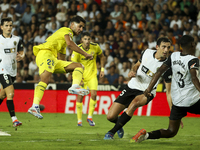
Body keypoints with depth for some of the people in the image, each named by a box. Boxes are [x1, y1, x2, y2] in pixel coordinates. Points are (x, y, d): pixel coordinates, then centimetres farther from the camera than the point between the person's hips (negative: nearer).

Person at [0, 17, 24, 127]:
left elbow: (21, 53, 12)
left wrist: (20, 57, -9)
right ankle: (14, 119, -19)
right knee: (10, 93, -18)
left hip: (12, 70, 5)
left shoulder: (17, 39, 8)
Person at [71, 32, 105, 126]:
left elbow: (102, 57, 11)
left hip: (92, 75, 1)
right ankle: (79, 120, 10)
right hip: (81, 76, -1)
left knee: (94, 94, -15)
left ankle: (90, 117, -1)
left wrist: (102, 69, 5)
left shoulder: (95, 47, -9)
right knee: (80, 96, -4)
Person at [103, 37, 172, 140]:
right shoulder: (147, 52, -5)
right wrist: (133, 71, -8)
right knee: (110, 117, -4)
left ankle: (112, 132, -28)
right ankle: (119, 126, 36)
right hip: (132, 86, 4)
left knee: (135, 102, -40)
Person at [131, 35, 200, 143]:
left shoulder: (174, 56, 6)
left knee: (171, 132, 12)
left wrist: (149, 88, 10)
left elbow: (160, 71, 6)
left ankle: (146, 135, -10)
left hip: (177, 101, 5)